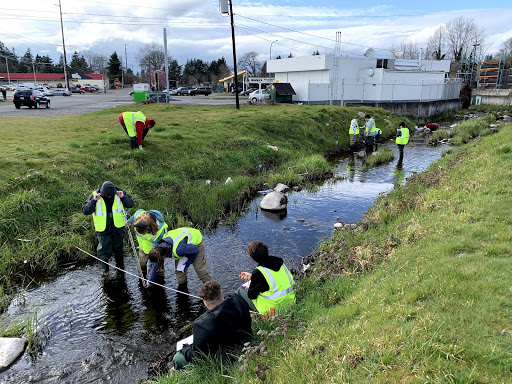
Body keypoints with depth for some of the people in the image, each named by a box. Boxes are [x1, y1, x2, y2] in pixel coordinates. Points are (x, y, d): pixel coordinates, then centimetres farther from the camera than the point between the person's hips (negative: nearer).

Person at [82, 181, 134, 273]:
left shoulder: (119, 193, -10)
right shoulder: (94, 196, -15)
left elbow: (130, 204, -4)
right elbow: (85, 211, -16)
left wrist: (123, 197, -21)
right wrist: (94, 201, -29)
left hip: (118, 227, 2)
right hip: (103, 230, -2)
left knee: (118, 248, 20)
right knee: (104, 251, 5)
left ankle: (120, 267, 42)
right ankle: (105, 270, 26)